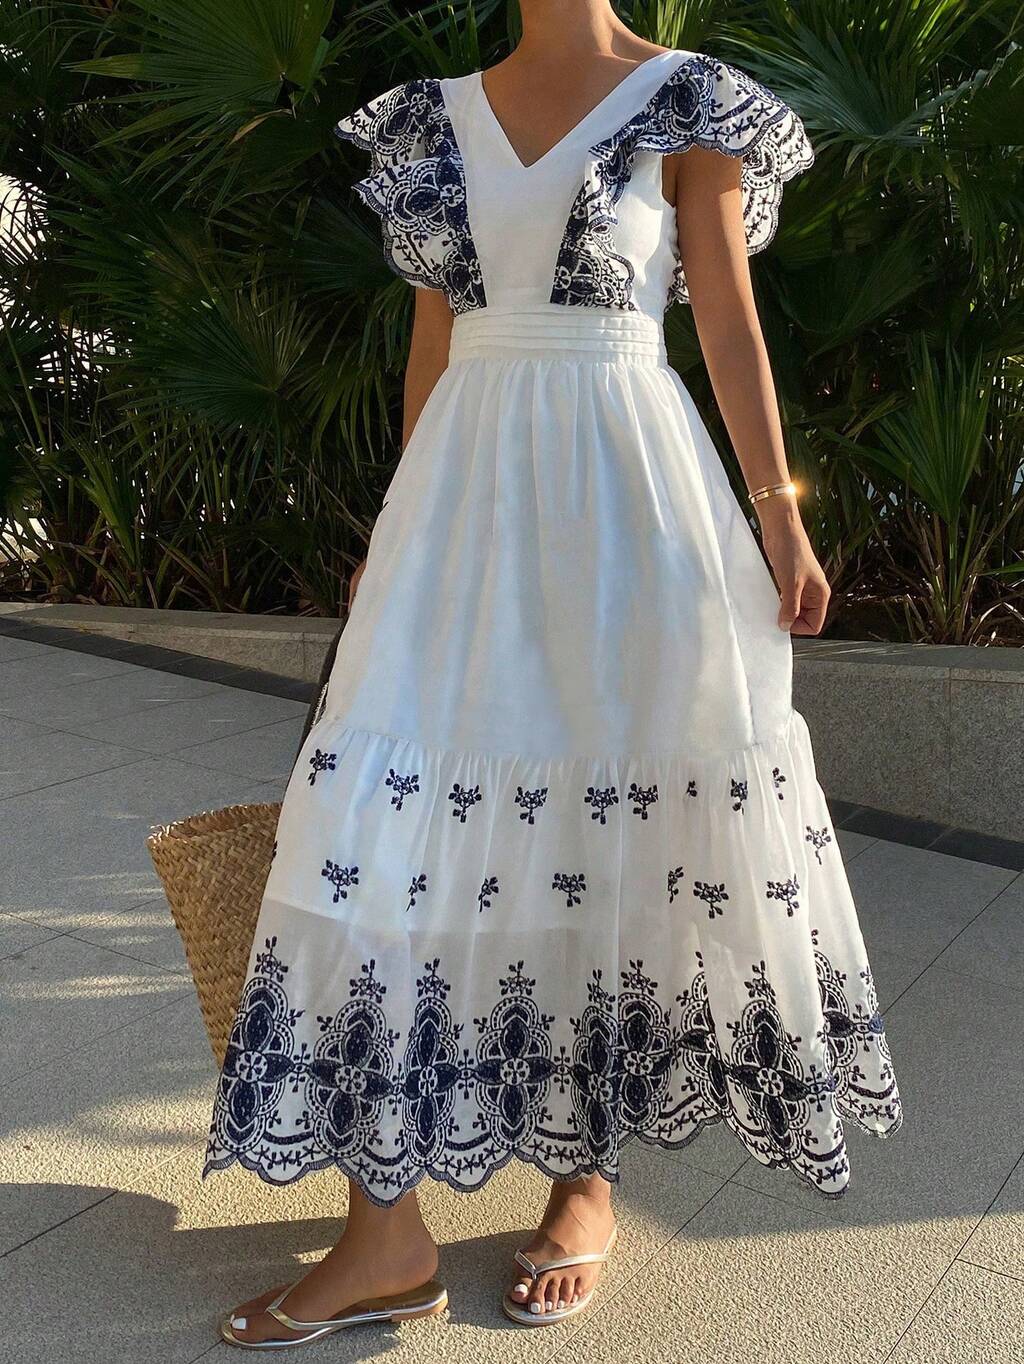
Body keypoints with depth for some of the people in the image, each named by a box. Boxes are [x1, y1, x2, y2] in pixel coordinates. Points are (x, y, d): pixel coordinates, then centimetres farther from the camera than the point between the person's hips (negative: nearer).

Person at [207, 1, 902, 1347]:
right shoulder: (440, 116, 17)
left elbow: (730, 322, 3)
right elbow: (432, 335, 16)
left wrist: (780, 515, -3)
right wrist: (411, 523, 15)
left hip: (622, 486, -3)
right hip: (468, 488, 4)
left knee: (608, 818, 1)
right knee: (406, 812, -6)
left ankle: (589, 1179, 21)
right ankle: (386, 1236, 4)